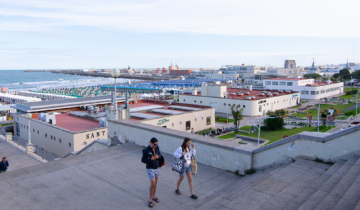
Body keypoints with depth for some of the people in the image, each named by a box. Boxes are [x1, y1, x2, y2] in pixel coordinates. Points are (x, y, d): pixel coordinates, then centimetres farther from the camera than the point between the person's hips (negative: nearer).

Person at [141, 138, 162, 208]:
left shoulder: (157, 147, -5)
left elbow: (160, 155, 6)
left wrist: (157, 157, -18)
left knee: (155, 183, 16)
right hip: (150, 169, -5)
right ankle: (150, 199, 12)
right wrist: (151, 159, -28)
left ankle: (154, 196, 35)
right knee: (153, 184, -6)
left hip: (157, 168, 5)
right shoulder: (146, 150, -20)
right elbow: (143, 160, -16)